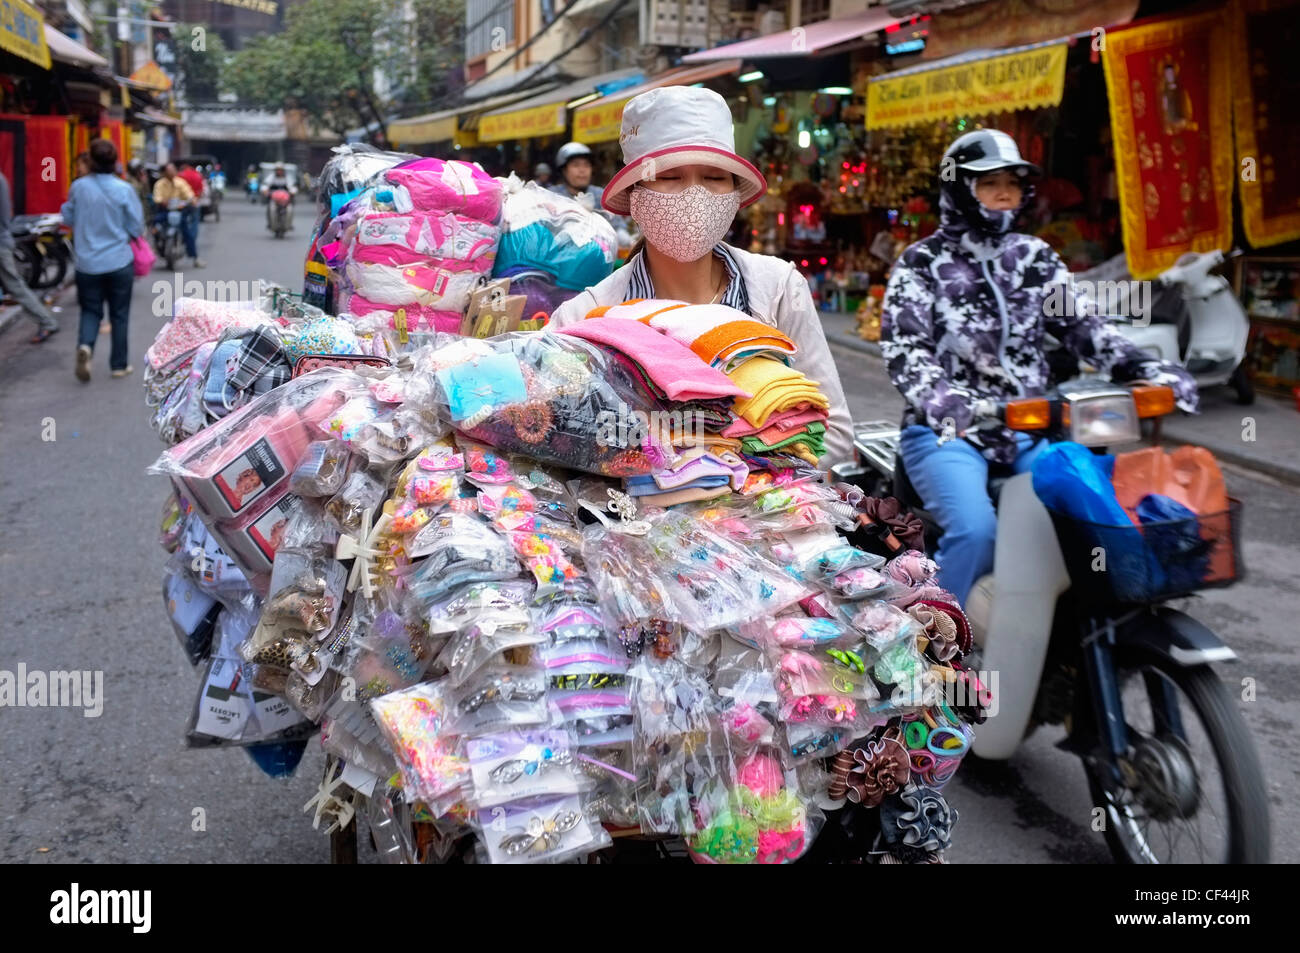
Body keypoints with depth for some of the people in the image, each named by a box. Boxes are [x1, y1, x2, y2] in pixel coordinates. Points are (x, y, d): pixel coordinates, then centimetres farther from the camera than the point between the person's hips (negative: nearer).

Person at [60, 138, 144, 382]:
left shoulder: (78, 187, -6)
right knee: (119, 315, 11)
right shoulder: (124, 190, -12)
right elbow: (136, 227, -6)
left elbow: (68, 218, 7)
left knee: (90, 310, 15)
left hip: (87, 263, 1)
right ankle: (119, 365, 17)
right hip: (119, 262, -1)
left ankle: (85, 345, -13)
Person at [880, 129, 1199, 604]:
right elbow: (903, 347, -10)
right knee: (975, 530, -28)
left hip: (1027, 428, 4)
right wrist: (940, 398, -31)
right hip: (948, 430, -4)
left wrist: (1140, 366, -12)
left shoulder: (1035, 257, 16)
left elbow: (1080, 322, 7)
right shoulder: (922, 262, 3)